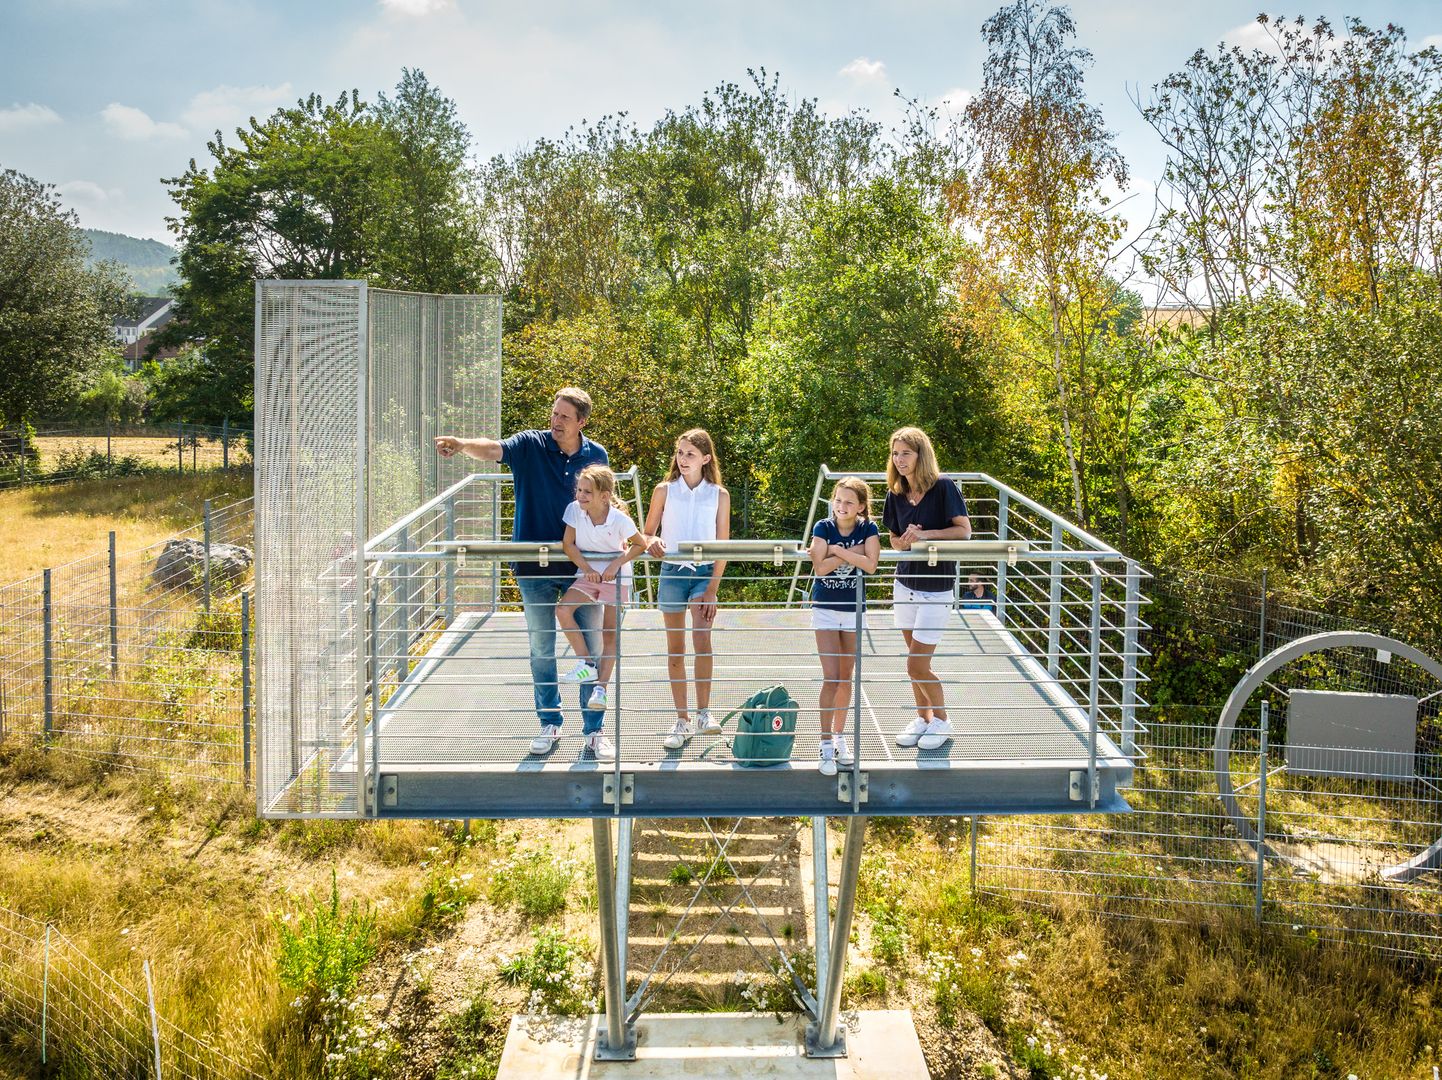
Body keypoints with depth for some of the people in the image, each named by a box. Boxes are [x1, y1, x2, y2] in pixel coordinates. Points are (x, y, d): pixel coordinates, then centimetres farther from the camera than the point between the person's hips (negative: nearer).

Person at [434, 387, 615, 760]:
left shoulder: (596, 455, 1)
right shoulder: (530, 445, -5)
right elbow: (494, 450, -25)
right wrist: (462, 445, -45)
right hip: (534, 565, 0)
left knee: (592, 649, 3)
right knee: (541, 650, 10)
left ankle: (595, 730, 16)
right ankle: (550, 723, 26)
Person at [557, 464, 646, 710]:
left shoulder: (620, 519, -20)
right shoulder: (574, 509, -13)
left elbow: (641, 544, -8)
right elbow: (568, 544, -6)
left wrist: (616, 564, -18)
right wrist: (587, 568, -16)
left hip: (616, 577, -3)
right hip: (587, 574, 3)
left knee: (610, 633, -1)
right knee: (562, 609, -22)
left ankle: (601, 687, 4)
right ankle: (586, 664, -12)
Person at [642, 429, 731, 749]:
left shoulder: (719, 495, -1)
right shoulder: (664, 490, 1)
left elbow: (723, 545, -1)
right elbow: (647, 533, 6)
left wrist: (712, 589, -8)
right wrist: (653, 543, -19)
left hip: (705, 572, -1)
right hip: (672, 572, 1)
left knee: (702, 640, -17)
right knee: (675, 648, 5)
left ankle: (704, 712, -5)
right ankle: (682, 722, 14)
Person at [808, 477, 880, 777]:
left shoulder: (868, 529, -6)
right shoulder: (823, 527, -9)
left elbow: (870, 564, -21)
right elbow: (820, 567, -19)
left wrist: (836, 550, -21)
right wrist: (852, 553, -20)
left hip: (854, 611, 2)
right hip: (825, 609, -2)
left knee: (846, 677, 11)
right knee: (831, 677, -9)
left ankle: (839, 736, 26)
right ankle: (826, 744, -3)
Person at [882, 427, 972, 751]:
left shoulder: (943, 487, -12)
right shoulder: (895, 494, 3)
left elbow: (964, 530, -13)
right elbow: (895, 541, 10)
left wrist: (925, 534, -22)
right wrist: (907, 540, -13)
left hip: (936, 587, -5)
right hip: (905, 583, 6)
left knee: (917, 666, -5)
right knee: (914, 660, 13)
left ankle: (942, 721, 17)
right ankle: (923, 718, 30)